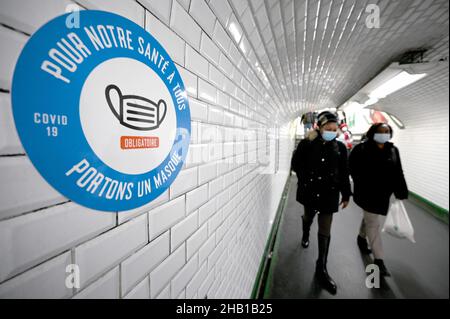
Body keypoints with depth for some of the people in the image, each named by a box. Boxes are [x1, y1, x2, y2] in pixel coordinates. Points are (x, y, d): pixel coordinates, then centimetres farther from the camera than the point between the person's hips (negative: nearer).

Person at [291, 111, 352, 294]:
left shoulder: (340, 147, -3)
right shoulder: (306, 144, -8)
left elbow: (344, 173, 3)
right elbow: (296, 165, -6)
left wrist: (346, 194, 5)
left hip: (329, 193, 1)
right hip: (309, 190, 0)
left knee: (325, 230, 4)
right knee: (308, 216, 24)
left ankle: (321, 269, 16)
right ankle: (306, 235, 60)